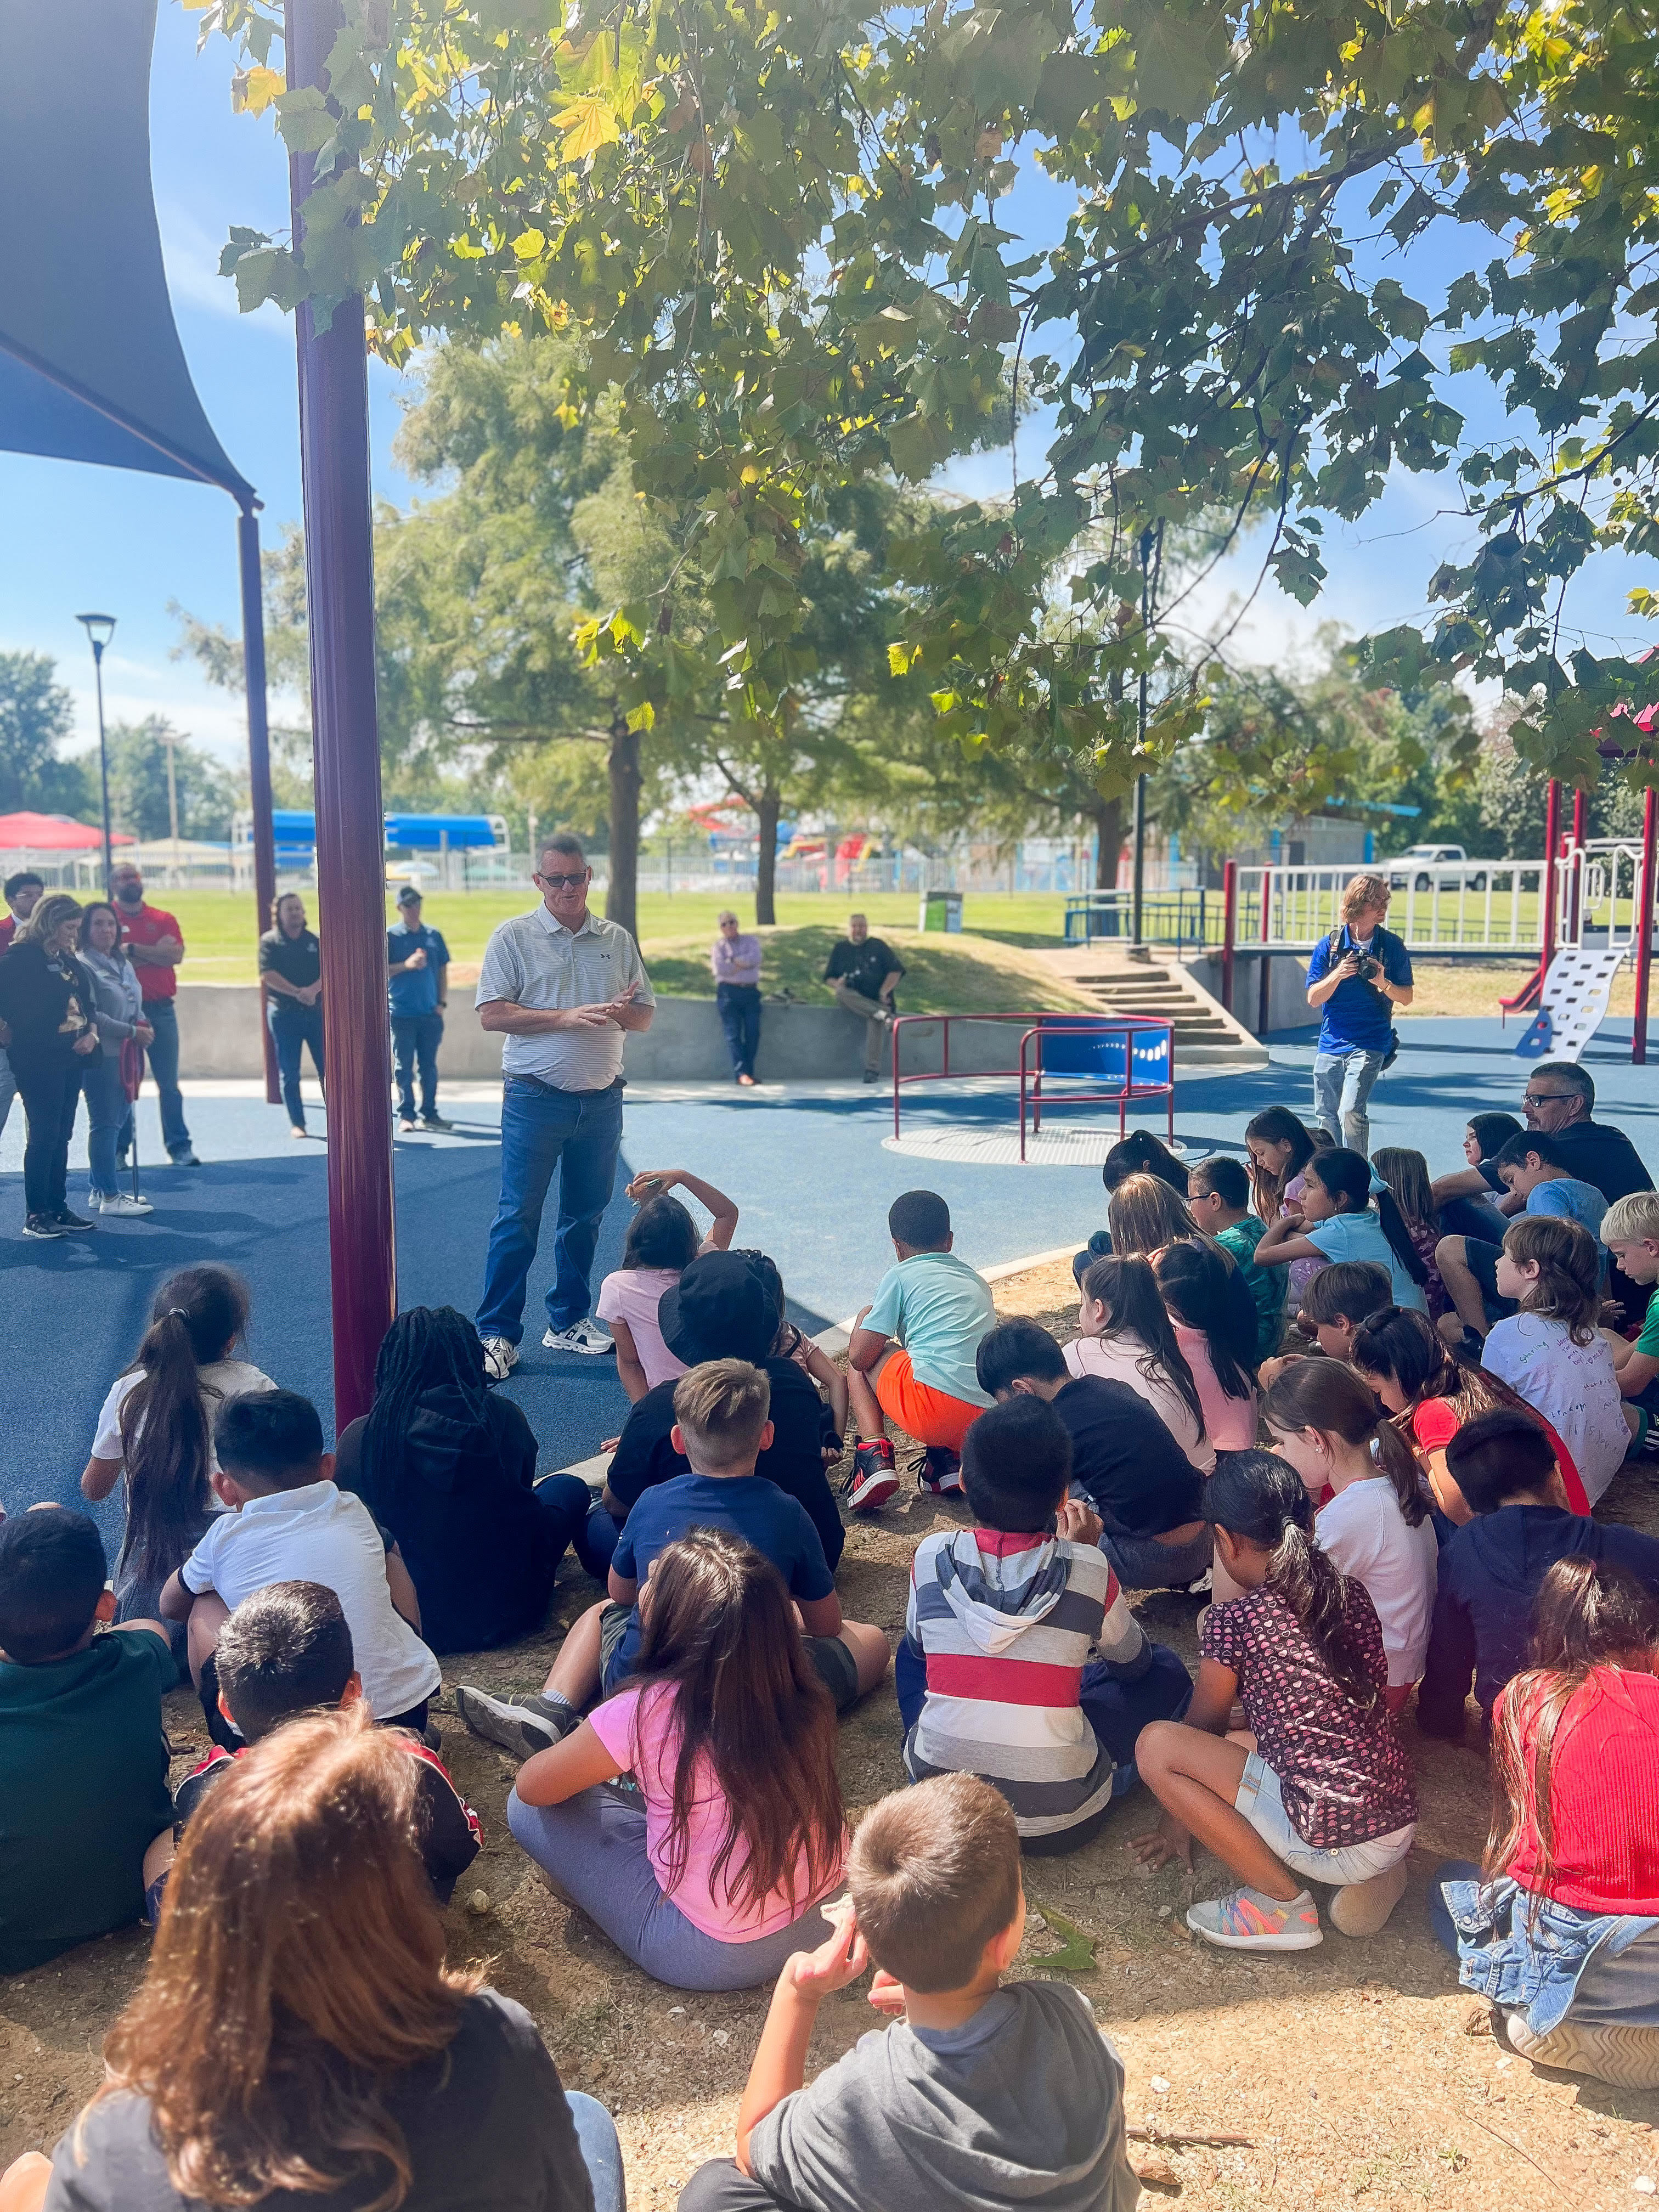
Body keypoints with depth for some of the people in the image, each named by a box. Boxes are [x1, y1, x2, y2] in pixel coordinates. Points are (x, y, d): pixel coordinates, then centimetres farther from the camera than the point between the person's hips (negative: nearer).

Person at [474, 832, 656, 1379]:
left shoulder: (618, 940, 10)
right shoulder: (513, 937, -2)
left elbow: (646, 1015, 13)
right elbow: (492, 1014, -10)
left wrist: (623, 1013, -11)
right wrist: (566, 1017, -18)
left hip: (602, 1099, 4)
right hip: (536, 1098, -4)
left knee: (585, 1214, 12)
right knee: (519, 1217, -3)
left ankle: (567, 1321, 25)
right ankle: (497, 1333, 5)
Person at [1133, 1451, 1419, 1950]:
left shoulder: (1231, 1623, -12)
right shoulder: (1353, 1595, 4)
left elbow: (1203, 1728, 5)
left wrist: (1178, 1819, 24)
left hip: (1334, 1843, -7)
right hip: (1401, 1823, 7)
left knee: (1156, 1745, -5)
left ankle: (1283, 1903, -2)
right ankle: (1376, 1873, 14)